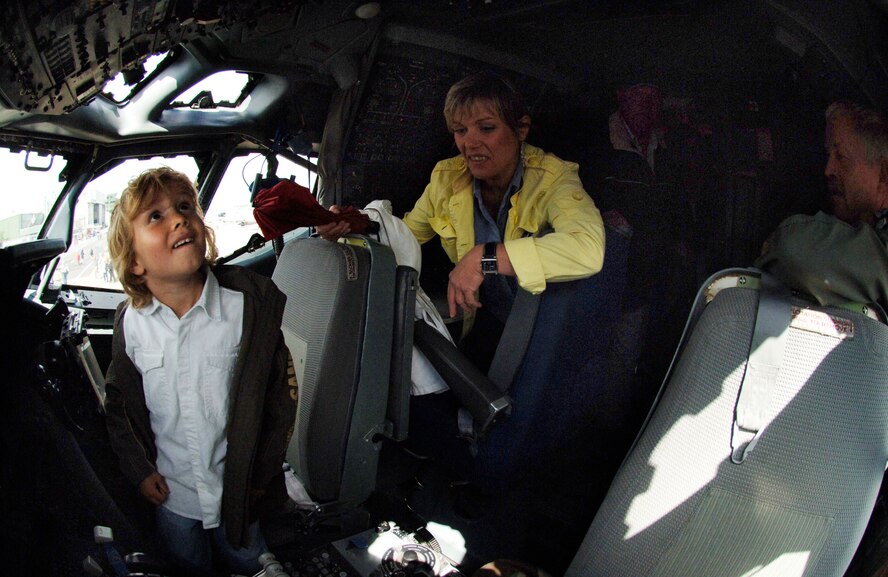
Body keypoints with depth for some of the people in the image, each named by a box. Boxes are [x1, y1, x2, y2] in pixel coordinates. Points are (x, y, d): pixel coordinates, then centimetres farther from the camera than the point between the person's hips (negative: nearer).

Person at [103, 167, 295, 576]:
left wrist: (263, 473, -9)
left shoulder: (254, 302, -21)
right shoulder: (130, 321, -11)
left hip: (238, 487, -2)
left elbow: (282, 391, -13)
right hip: (170, 491, 3)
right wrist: (139, 469, 2)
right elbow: (119, 401, 5)